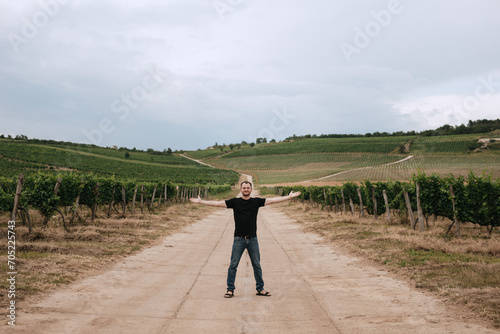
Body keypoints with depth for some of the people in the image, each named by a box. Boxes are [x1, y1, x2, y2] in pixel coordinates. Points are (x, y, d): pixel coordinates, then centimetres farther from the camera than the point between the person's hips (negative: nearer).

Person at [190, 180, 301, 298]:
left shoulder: (256, 201, 5)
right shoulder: (235, 202, 1)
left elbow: (273, 200, 4)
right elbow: (217, 203, -2)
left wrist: (289, 197, 2)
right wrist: (200, 201, -6)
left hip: (252, 239, 1)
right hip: (239, 239, -1)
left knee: (257, 265, 9)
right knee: (233, 265, 2)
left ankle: (260, 289, 21)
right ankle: (230, 289, 13)